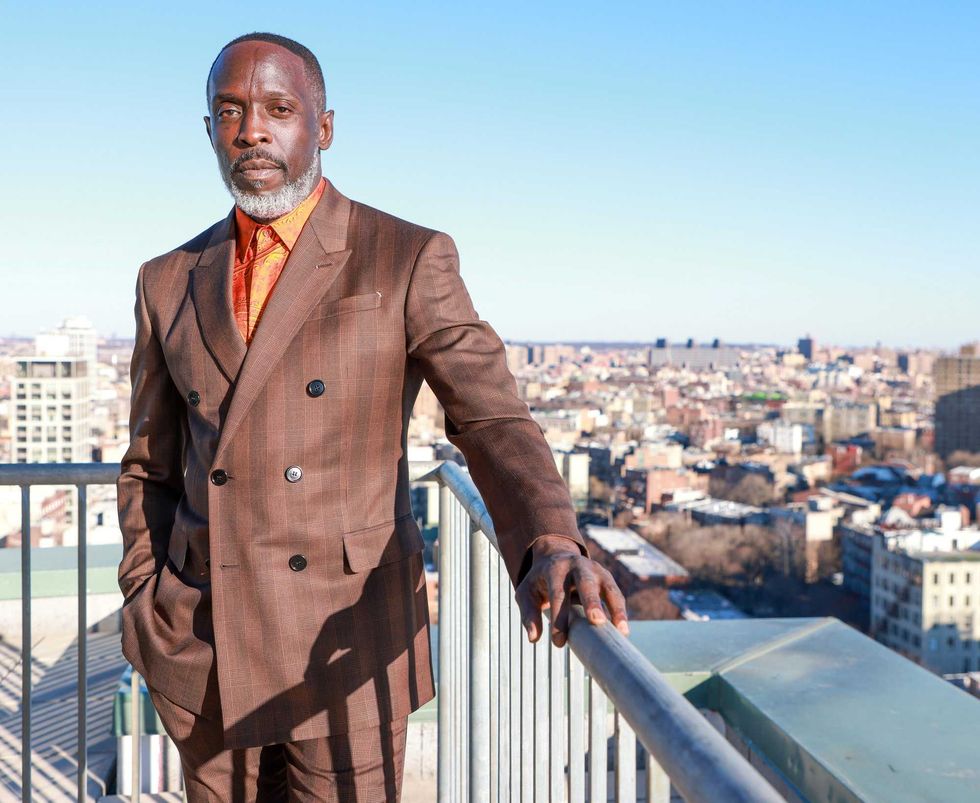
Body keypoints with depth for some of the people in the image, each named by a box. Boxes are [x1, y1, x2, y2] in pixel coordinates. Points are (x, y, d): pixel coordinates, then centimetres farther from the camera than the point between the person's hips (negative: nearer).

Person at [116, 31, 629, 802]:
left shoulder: (410, 260, -6)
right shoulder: (170, 283, 6)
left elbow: (493, 420, -15)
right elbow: (152, 468, 13)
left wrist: (550, 547, -33)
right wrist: (144, 606, 5)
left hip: (347, 645, -3)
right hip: (202, 653, 4)